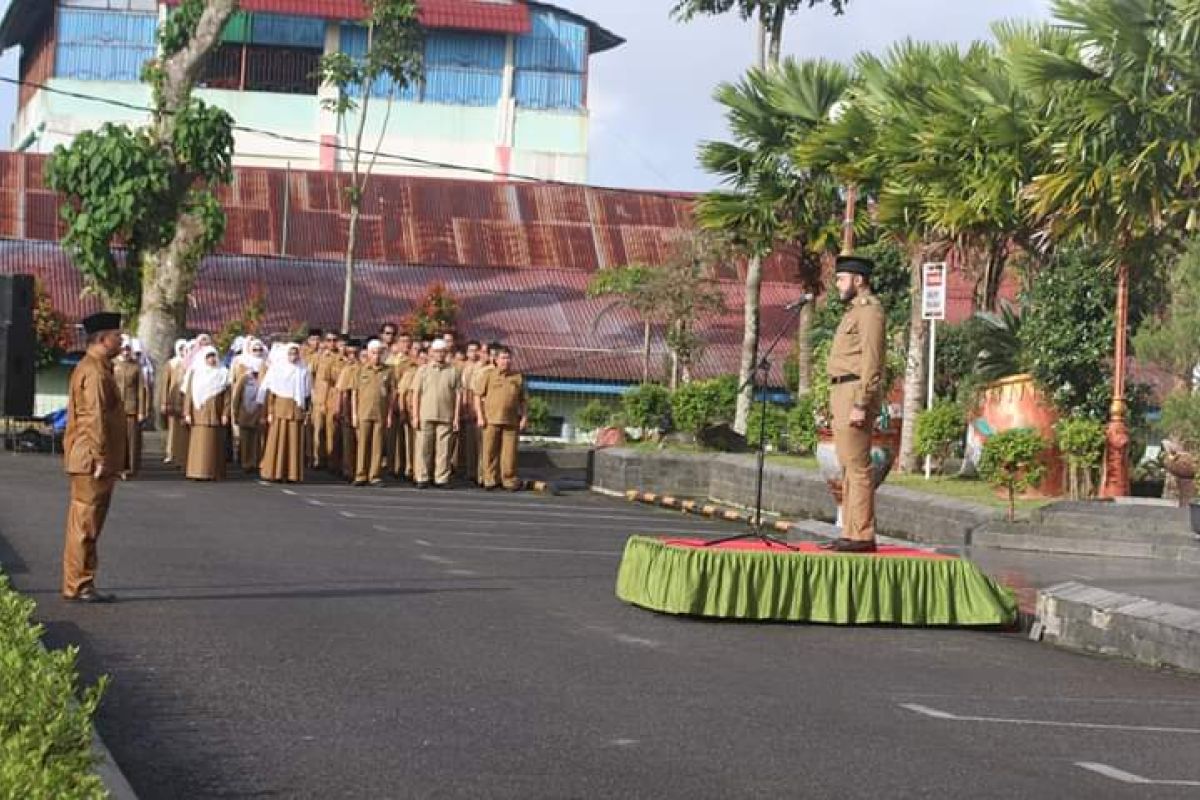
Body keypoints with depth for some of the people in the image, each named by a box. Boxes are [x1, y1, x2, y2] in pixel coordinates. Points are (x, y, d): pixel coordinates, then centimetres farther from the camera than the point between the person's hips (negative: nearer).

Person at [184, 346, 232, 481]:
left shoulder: (222, 374, 7)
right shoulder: (195, 373, 7)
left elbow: (226, 396, 3)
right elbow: (189, 394, 4)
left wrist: (225, 414, -5)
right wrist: (187, 413, -4)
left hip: (215, 414, 0)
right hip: (199, 414, 0)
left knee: (214, 444, 0)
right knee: (199, 444, -3)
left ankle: (213, 473, 3)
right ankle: (198, 471, -2)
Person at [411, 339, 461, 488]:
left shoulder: (453, 371, 9)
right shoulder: (423, 370, 8)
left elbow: (458, 396, 7)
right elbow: (416, 394, 6)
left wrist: (456, 417, 1)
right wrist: (415, 416, -2)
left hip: (446, 417, 0)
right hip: (426, 416, 0)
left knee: (444, 449, 0)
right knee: (424, 448, -1)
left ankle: (442, 479, 5)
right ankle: (422, 478, 4)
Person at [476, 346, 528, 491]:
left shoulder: (518, 378, 13)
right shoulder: (489, 375, 7)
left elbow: (522, 401, 17)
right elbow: (478, 396, 5)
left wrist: (524, 417, 6)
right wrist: (480, 416, -4)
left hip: (511, 421, 1)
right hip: (491, 420, -1)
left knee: (510, 452, 0)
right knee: (490, 451, 0)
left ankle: (509, 480, 7)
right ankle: (490, 480, 7)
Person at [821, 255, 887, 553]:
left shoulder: (869, 310, -11)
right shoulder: (855, 311, 21)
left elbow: (871, 363, -19)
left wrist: (860, 405, -23)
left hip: (856, 394, -11)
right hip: (843, 395, 11)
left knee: (857, 466, -10)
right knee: (849, 467, 10)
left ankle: (863, 536, -10)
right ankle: (852, 533, 12)